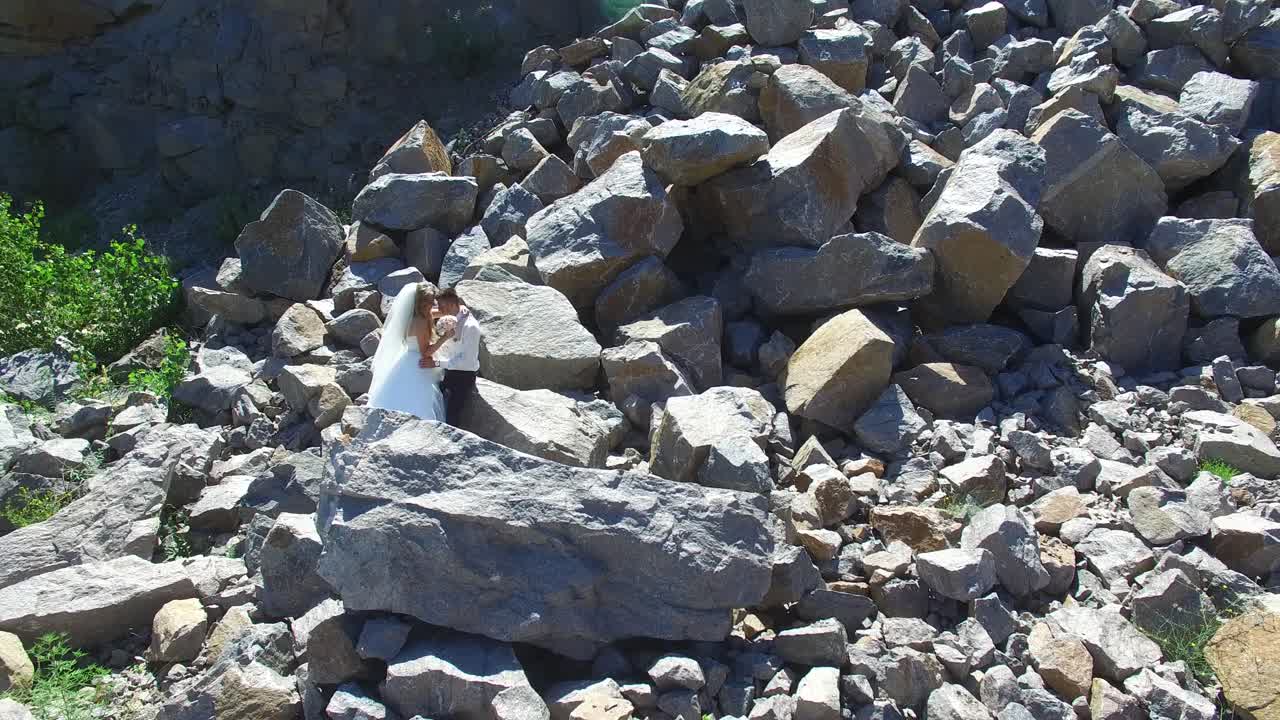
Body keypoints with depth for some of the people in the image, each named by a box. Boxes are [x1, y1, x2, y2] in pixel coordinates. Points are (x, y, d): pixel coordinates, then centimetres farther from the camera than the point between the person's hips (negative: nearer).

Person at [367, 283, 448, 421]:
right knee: (415, 408, -5)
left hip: (410, 362, 10)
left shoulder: (425, 314, 4)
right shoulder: (421, 322, -22)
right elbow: (425, 352, -19)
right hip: (417, 369, -10)